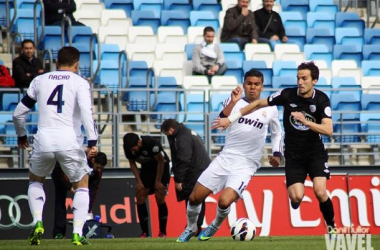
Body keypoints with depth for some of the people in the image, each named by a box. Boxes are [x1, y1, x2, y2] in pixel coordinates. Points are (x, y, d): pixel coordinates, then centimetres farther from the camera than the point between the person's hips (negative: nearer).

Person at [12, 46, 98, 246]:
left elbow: (18, 113, 18)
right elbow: (86, 111, -12)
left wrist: (21, 135, 35)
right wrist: (92, 142, -17)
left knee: (35, 181, 27)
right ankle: (77, 233, 4)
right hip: (69, 141, -2)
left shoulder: (39, 81, 15)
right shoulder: (80, 83, 6)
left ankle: (38, 222, 4)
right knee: (81, 186, 18)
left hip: (44, 139, 2)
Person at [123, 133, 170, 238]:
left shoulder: (151, 143, -34)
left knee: (160, 198, -14)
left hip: (161, 168, -5)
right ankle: (145, 232, -1)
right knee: (140, 198, -7)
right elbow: (132, 163, -1)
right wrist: (139, 182, -8)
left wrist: (158, 181, -15)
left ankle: (163, 232, -6)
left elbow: (161, 161, -21)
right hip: (146, 168, 5)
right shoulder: (128, 148, -18)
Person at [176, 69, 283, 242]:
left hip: (246, 165, -2)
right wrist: (233, 102, -26)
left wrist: (277, 154, 4)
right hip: (225, 158, 2)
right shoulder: (234, 102, 2)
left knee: (224, 201, -23)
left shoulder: (270, 109, 3)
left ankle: (215, 227, 11)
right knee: (195, 197, 1)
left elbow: (276, 133, 18)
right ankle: (190, 229, 30)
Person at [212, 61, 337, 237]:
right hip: (293, 155, 1)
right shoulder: (288, 95, -11)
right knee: (296, 197, -17)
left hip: (315, 152, -1)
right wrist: (231, 119, 0)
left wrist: (305, 121, -36)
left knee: (320, 192, -21)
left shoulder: (322, 100, -12)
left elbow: (328, 130, -22)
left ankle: (331, 226, 4)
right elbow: (259, 103, 0)